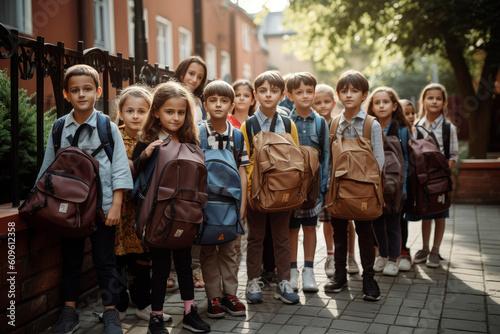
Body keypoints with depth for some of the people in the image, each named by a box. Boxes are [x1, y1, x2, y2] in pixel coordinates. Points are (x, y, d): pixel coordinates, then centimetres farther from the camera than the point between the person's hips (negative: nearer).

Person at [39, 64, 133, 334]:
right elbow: (48, 169, 10)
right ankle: (69, 312, 27)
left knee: (104, 260, 6)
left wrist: (116, 205, -9)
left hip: (102, 206, -2)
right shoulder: (59, 129, 4)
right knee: (70, 260, 13)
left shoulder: (108, 127, -3)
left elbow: (119, 169, -5)